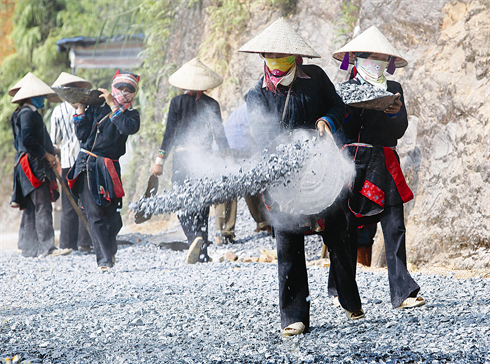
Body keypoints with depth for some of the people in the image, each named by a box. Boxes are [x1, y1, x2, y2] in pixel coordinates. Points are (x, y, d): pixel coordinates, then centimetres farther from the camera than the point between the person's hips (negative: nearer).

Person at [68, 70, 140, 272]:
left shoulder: (131, 114, 9)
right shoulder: (96, 107, 8)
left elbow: (130, 128, -16)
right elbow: (82, 135, 3)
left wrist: (113, 105, -14)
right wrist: (80, 110, -5)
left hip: (109, 167, 1)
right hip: (87, 164, -1)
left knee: (112, 216, 2)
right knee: (94, 214, -10)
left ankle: (110, 252, 27)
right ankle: (104, 260, -13)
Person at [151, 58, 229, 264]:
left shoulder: (177, 102, -2)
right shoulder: (212, 104, 3)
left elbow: (169, 133, -6)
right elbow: (220, 135, 2)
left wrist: (160, 160, -2)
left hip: (182, 158, -2)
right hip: (205, 158, 2)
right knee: (201, 205, 11)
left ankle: (195, 238, -28)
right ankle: (202, 254, 9)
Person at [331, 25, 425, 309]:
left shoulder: (394, 89, 17)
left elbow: (399, 131, 7)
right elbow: (343, 131, 0)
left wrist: (396, 113, -13)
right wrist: (353, 108, -16)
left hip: (385, 165, 2)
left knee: (394, 227, -8)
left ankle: (403, 292, -13)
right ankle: (340, 289, 16)